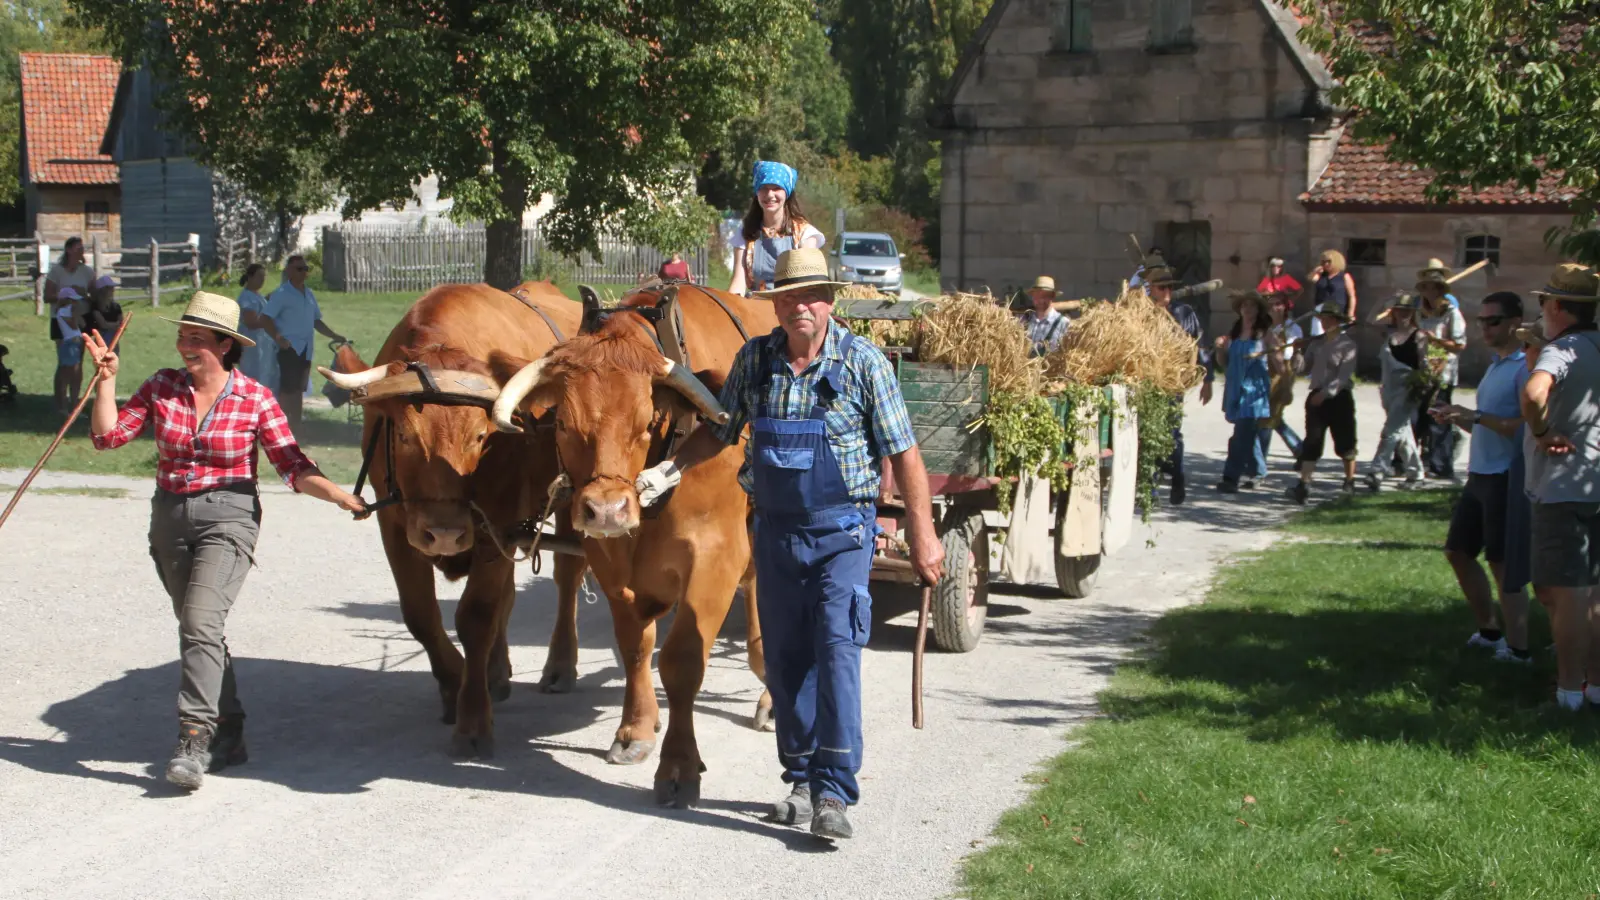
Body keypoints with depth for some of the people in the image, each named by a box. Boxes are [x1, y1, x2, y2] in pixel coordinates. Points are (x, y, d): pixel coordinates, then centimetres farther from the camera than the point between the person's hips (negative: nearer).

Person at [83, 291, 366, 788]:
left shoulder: (255, 400, -6)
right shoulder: (162, 387, 3)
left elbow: (294, 467, -7)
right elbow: (108, 436, 2)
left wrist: (339, 495, -20)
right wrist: (106, 378, -5)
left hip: (228, 519, -5)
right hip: (169, 519, 5)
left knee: (200, 622, -21)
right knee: (199, 628, 11)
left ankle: (194, 740, -22)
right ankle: (228, 735, 24)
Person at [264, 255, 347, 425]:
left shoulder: (309, 294, 15)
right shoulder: (281, 294, -7)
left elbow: (316, 321, 22)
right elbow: (265, 319, -13)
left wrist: (334, 336, 12)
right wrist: (279, 339, -23)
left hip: (306, 349, 7)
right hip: (289, 348, -7)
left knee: (299, 388, 12)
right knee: (288, 388, -9)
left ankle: (296, 426, 18)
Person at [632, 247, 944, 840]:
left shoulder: (863, 362, -9)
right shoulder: (753, 360, 2)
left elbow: (903, 453, -6)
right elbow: (719, 430, 17)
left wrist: (923, 536, -6)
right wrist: (669, 470, 4)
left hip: (842, 529, -4)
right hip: (775, 528, 4)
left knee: (836, 650, -13)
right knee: (784, 657, 8)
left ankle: (834, 793, -13)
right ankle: (801, 780, 21)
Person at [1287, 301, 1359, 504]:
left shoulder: (1347, 343, -6)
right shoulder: (1317, 343, 11)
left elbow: (1345, 374, -15)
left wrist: (1326, 392, -23)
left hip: (1339, 398, -4)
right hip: (1316, 397, 4)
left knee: (1344, 442, 7)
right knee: (1312, 441, -5)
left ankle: (1350, 481, 24)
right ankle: (1304, 484, -12)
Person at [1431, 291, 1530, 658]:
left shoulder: (1524, 367, -14)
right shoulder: (1495, 364, 15)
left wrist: (1476, 416, -23)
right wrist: (1458, 419, 6)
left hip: (1505, 476, -10)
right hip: (1479, 474, 10)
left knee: (1501, 561, -7)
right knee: (1458, 552, 14)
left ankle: (1520, 648, -1)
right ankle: (1489, 631, 27)